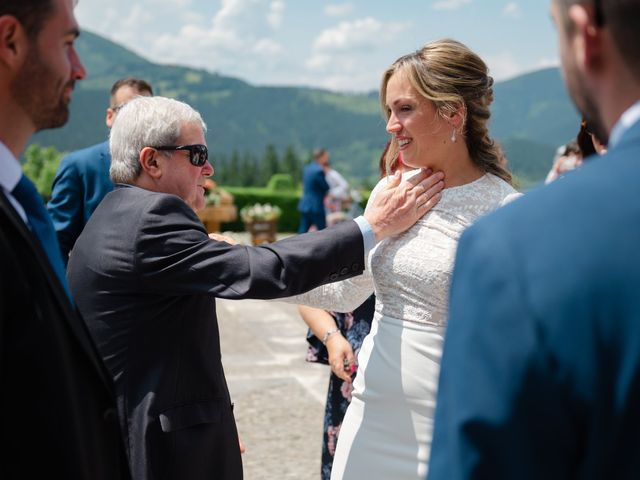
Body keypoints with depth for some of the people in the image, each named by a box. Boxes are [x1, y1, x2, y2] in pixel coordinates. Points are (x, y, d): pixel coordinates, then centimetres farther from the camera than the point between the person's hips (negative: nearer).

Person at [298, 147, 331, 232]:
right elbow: (326, 187, -9)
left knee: (302, 232, 7)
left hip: (304, 205, 8)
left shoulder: (307, 168, 12)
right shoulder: (319, 170, -17)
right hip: (316, 206, -8)